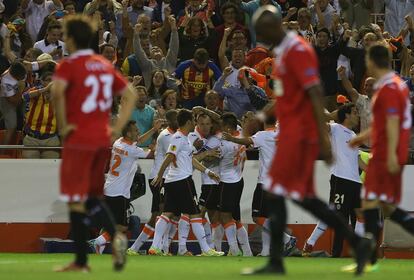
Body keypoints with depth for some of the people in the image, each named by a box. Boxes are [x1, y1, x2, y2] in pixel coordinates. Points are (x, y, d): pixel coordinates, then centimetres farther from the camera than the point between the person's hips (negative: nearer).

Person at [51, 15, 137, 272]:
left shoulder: (68, 65, -8)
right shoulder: (105, 65, 13)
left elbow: (57, 91, -28)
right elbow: (131, 95, 13)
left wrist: (63, 125, -17)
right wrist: (117, 128, 9)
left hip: (78, 139, -7)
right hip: (103, 139, 7)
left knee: (76, 201, -1)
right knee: (93, 197, 17)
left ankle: (81, 261, -5)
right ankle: (115, 235, -8)